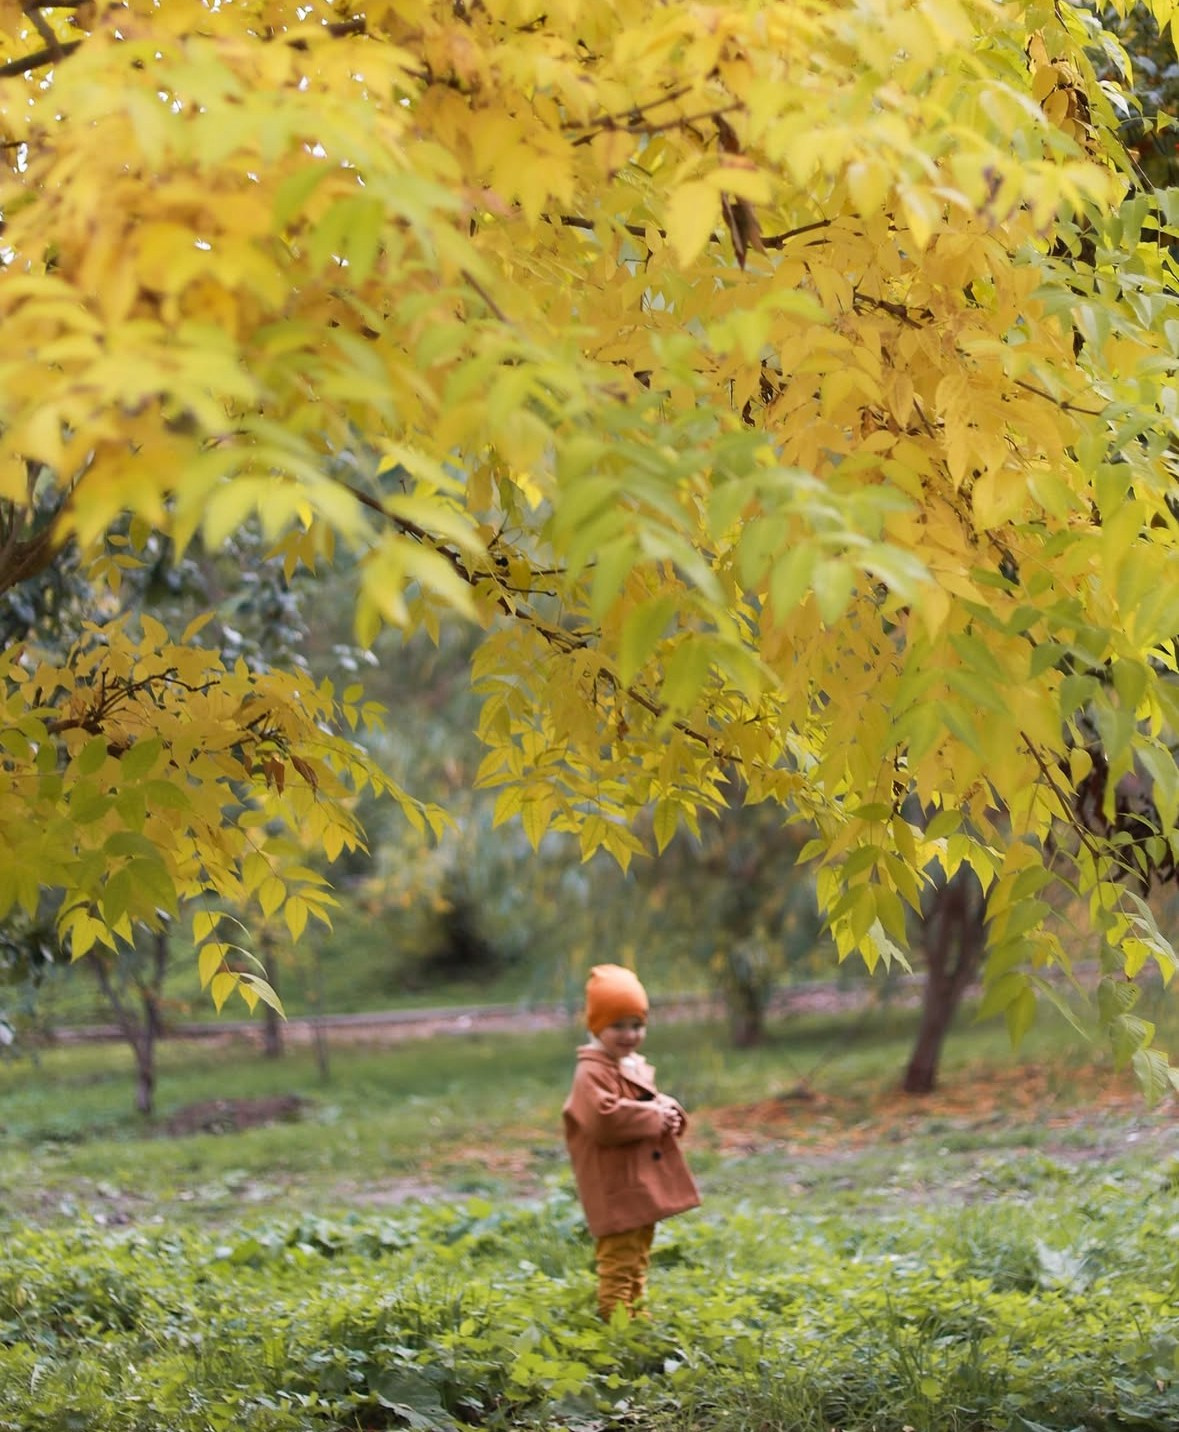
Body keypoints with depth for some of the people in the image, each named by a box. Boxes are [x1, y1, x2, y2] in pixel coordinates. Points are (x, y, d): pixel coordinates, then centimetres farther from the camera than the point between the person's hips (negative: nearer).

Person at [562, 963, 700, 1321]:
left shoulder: (637, 1067, 15)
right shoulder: (592, 1073, -15)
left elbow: (653, 1107, 24)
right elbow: (604, 1119, -29)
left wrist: (670, 1113, -1)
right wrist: (653, 1116, -20)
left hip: (645, 1183, 10)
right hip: (616, 1189, -10)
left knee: (637, 1261, 19)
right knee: (618, 1263, -8)